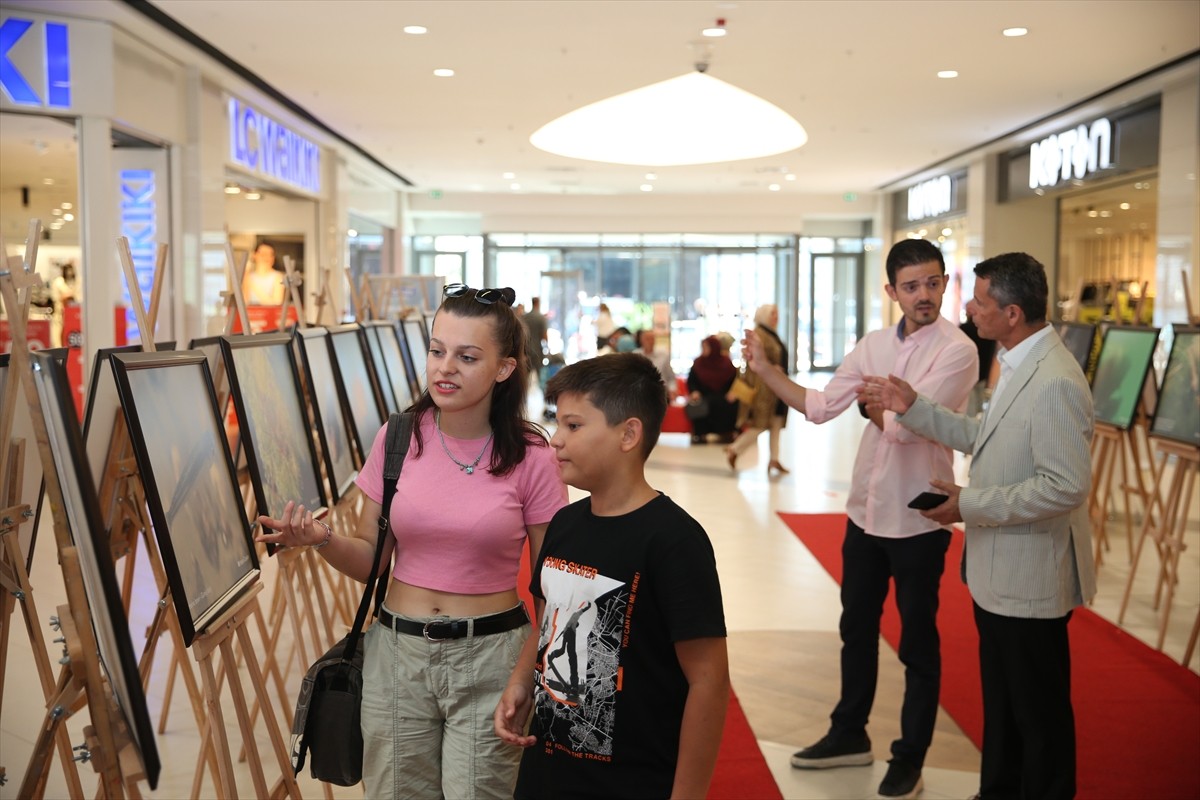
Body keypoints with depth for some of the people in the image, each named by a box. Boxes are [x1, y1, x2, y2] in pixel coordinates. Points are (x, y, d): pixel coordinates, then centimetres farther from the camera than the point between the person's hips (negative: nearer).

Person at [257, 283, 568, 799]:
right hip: (399, 651, 3)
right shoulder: (398, 437, -2)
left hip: (490, 658, -2)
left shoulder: (530, 457, -9)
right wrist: (322, 540, -16)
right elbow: (370, 560, 4)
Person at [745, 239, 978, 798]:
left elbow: (907, 422, -25)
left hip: (917, 519, -6)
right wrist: (765, 370, -4)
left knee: (917, 642, 9)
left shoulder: (957, 351, -16)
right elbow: (821, 407, 2)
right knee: (856, 627, 19)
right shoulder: (874, 345, 4)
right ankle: (850, 734, 37)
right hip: (864, 510, 7)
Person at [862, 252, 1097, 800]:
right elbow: (985, 438, 14)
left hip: (1029, 580, -10)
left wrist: (971, 504, -22)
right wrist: (913, 408, 7)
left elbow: (1066, 485, -28)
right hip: (997, 572, 10)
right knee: (1000, 703, 23)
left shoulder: (1054, 383, -24)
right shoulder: (1017, 365, 7)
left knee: (1039, 712, 8)